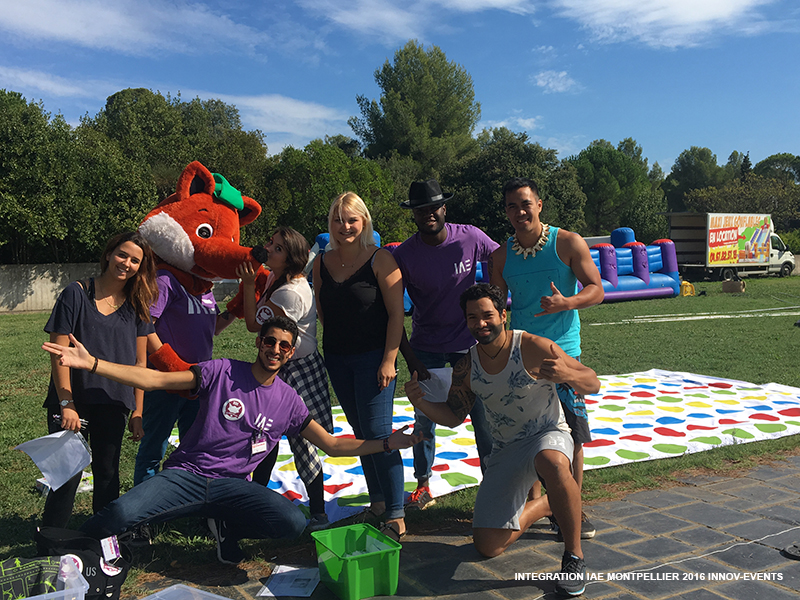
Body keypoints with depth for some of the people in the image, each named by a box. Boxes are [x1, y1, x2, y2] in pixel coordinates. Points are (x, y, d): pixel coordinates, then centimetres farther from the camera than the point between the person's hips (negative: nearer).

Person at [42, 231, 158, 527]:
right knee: (67, 478, -2)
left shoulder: (137, 305, 6)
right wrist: (66, 404, -13)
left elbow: (139, 361, 7)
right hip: (72, 402, -3)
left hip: (114, 404, 3)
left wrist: (137, 412, 4)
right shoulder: (76, 294, -5)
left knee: (107, 475, 11)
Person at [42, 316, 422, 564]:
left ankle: (225, 527, 5)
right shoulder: (222, 372, -2)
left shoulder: (288, 402, 7)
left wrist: (388, 443, 2)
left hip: (232, 486, 2)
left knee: (294, 522, -25)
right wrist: (91, 364, -18)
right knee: (121, 514, -30)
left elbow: (333, 446, 11)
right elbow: (156, 380, -8)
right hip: (186, 475, -2)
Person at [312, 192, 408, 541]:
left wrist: (388, 360, -15)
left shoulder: (380, 260, -9)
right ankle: (377, 502, 26)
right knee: (361, 433, 13)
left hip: (373, 358, -6)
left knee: (378, 433, -8)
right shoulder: (322, 263, 6)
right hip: (336, 358, 6)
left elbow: (396, 313, -11)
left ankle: (396, 516, 0)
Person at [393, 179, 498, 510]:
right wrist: (410, 359, -11)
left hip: (470, 343, 0)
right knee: (424, 421, 6)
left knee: (484, 417, 1)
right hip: (426, 348, 0)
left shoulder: (470, 237, -10)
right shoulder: (403, 255, -11)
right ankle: (423, 485, 24)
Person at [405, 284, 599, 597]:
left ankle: (574, 555, -20)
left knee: (553, 464, -44)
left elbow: (593, 384, -14)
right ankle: (544, 505, 28)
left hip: (549, 435, -4)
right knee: (487, 546, -1)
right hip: (506, 451, 5)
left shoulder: (533, 348, -17)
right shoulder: (467, 367, -3)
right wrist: (421, 402, -13)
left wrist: (568, 374, -37)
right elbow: (453, 416, 7)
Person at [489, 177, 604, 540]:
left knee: (571, 436, -2)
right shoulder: (501, 256, 6)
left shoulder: (568, 244, -3)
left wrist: (567, 302, -23)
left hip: (562, 351, -3)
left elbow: (596, 290, -3)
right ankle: (533, 504, 24)